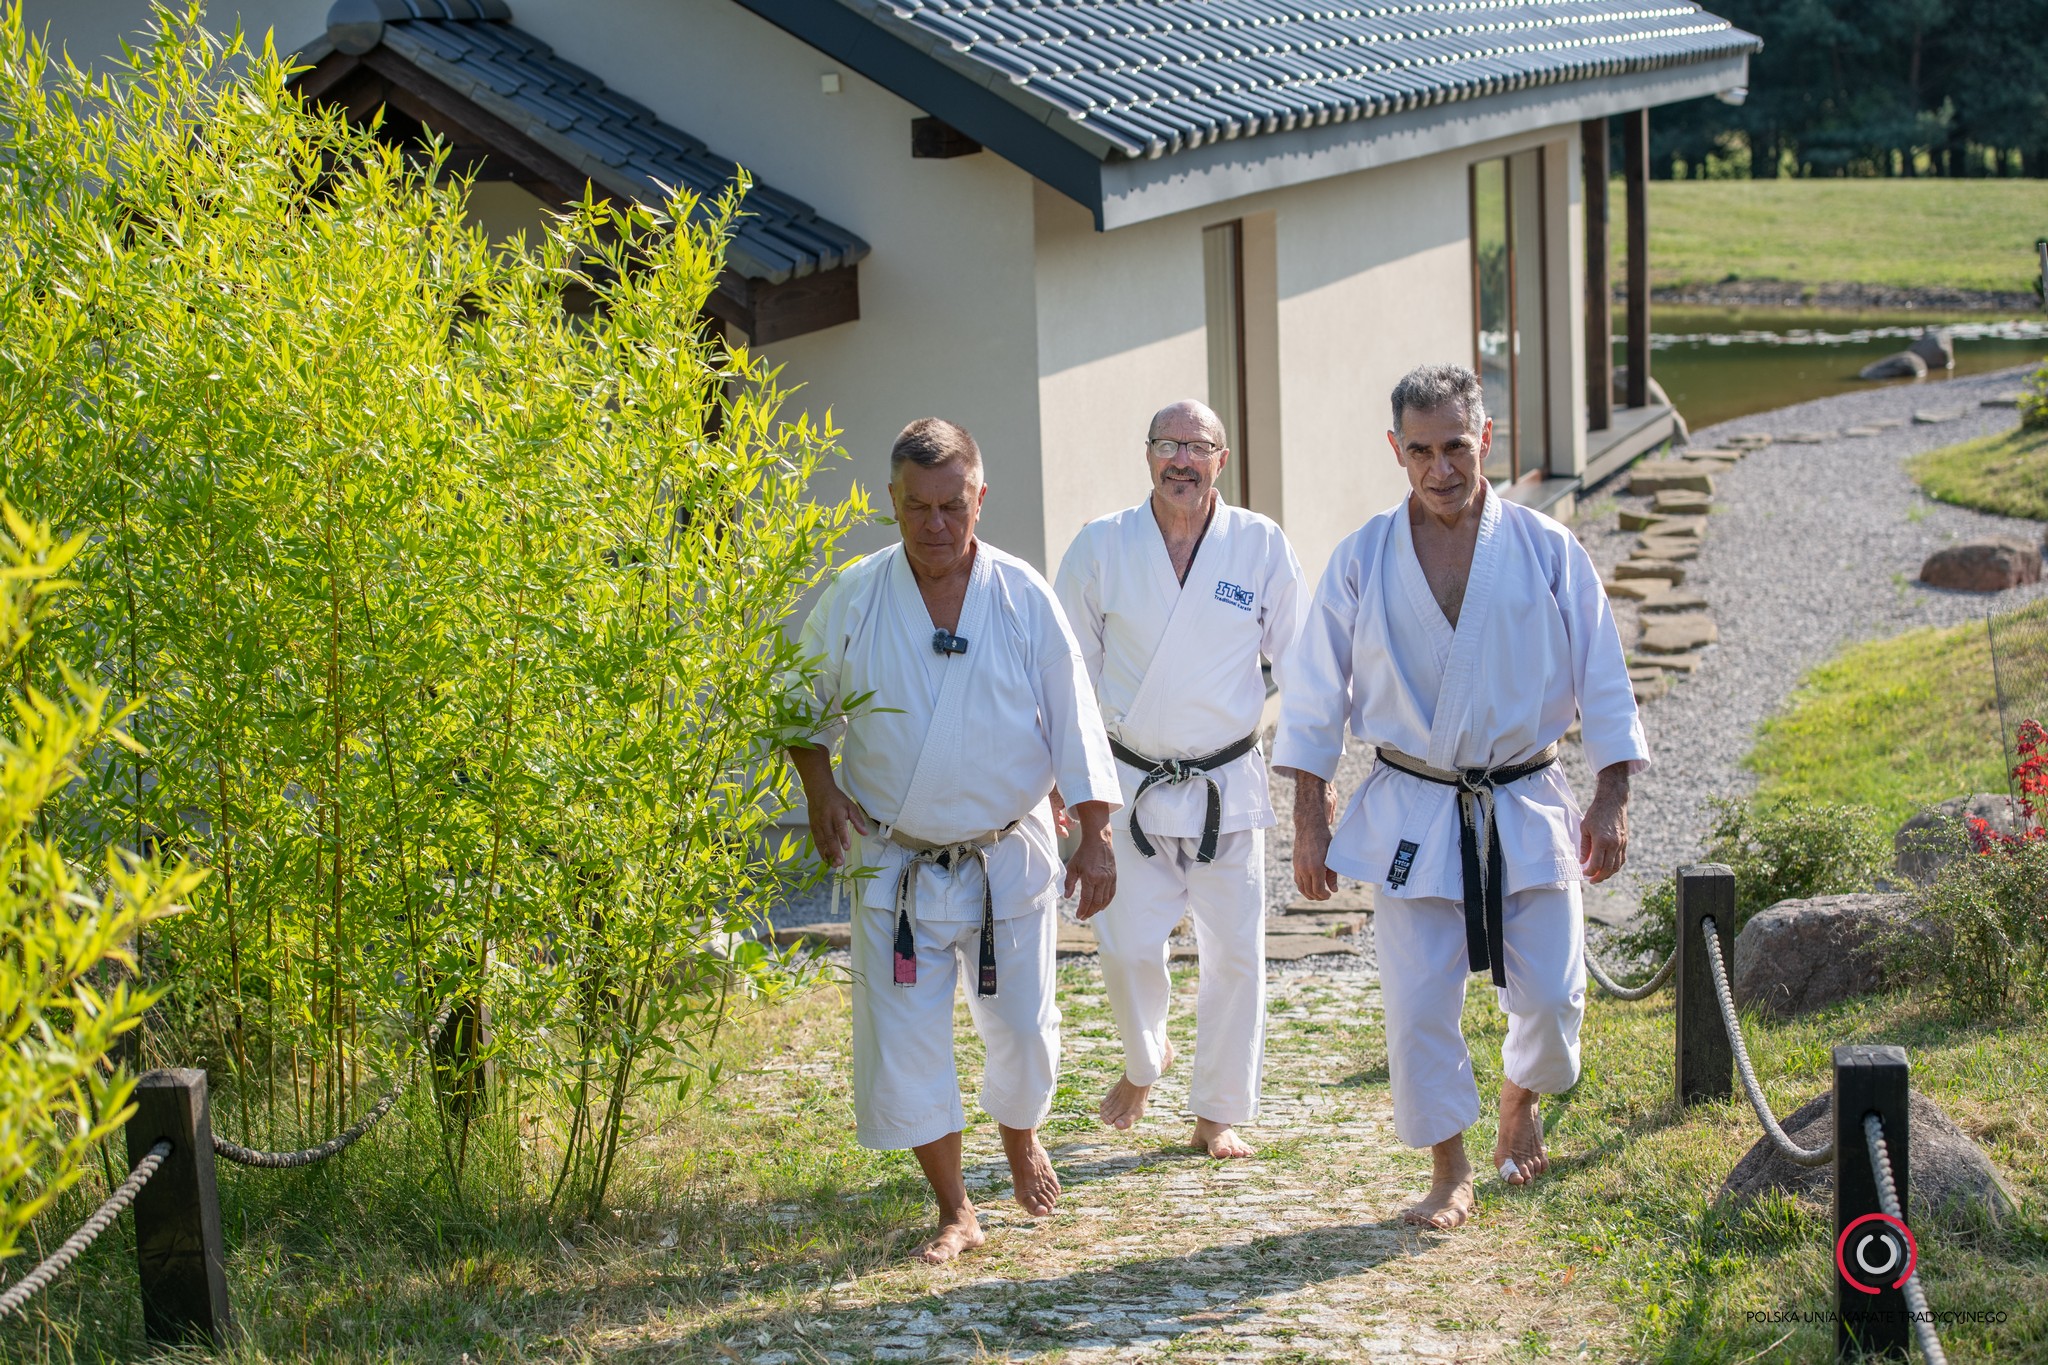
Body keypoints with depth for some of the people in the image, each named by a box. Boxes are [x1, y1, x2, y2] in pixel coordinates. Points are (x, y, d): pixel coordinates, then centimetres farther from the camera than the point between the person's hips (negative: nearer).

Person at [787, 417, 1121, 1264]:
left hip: (1009, 858, 0)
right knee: (902, 1042, -3)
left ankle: (1021, 1137, 41)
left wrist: (1094, 837, -9)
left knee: (1022, 1029, 7)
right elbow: (806, 709, 7)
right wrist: (821, 790, -8)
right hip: (896, 865, 0)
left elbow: (1073, 721, -4)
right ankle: (955, 1211, 13)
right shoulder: (855, 598, -6)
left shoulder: (1023, 598, -8)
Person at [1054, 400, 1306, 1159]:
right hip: (1131, 783, 0)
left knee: (1235, 952, 2)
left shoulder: (1261, 548, -4)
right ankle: (1143, 1063, 31)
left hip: (1229, 785, 0)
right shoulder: (1100, 547, -4)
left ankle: (1218, 1116, 18)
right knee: (1126, 946, 0)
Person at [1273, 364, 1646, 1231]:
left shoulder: (1546, 551, -3)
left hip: (1526, 807, 0)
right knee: (1417, 1003, -4)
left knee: (1551, 993, 0)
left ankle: (1522, 1101, 33)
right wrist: (1310, 819, 1)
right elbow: (1315, 696, 4)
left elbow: (1602, 681, 2)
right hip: (1412, 815, 0)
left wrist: (1612, 801, -3)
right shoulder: (1361, 563, -2)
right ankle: (1449, 1173, 15)